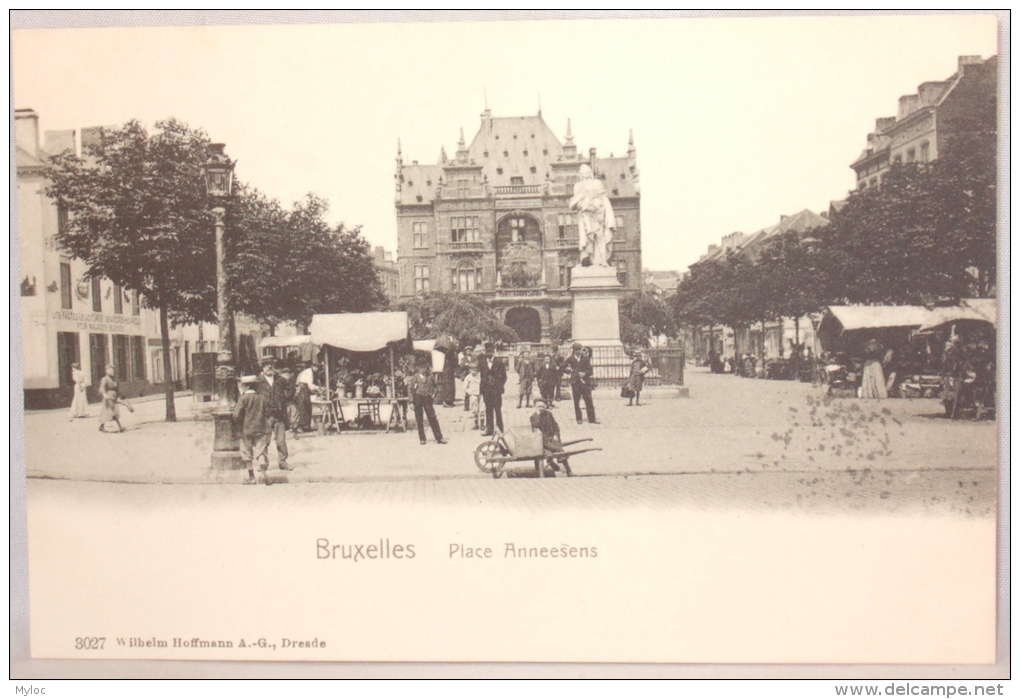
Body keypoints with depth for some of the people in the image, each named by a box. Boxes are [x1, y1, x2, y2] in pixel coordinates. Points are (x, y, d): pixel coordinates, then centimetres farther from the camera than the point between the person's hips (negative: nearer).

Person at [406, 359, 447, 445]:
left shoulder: (429, 376, 6)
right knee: (419, 420, 3)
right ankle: (422, 439, 12)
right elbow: (410, 388, -3)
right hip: (418, 398, -2)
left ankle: (439, 438, 0)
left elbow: (434, 385, 20)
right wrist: (412, 401, -8)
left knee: (433, 418, -2)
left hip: (427, 398, 2)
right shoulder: (415, 377, -2)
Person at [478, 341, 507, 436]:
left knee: (498, 410, -1)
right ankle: (489, 429, 9)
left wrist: (501, 386, -2)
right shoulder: (482, 362, 7)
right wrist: (482, 387, 1)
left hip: (496, 390, -3)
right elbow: (480, 375, 9)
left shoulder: (499, 362, -1)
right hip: (486, 390, 3)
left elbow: (504, 376, 4)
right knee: (488, 410, 5)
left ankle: (499, 429, 4)